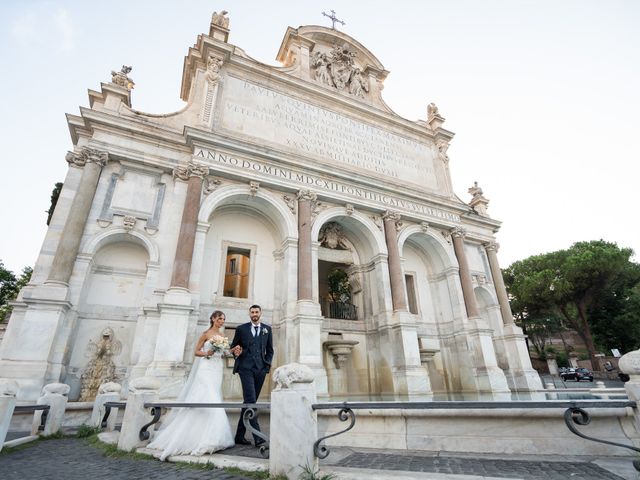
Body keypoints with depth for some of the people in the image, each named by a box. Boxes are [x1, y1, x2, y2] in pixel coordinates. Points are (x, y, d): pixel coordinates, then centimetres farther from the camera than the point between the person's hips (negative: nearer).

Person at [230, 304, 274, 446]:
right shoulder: (241, 329, 6)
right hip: (246, 368, -3)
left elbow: (270, 350, 15)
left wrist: (267, 364, 4)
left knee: (250, 401, 9)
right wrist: (236, 351, -8)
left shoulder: (267, 329, 11)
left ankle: (240, 435, 20)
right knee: (250, 400, -14)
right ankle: (257, 436, -14)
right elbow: (233, 346, 12)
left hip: (261, 369, 3)